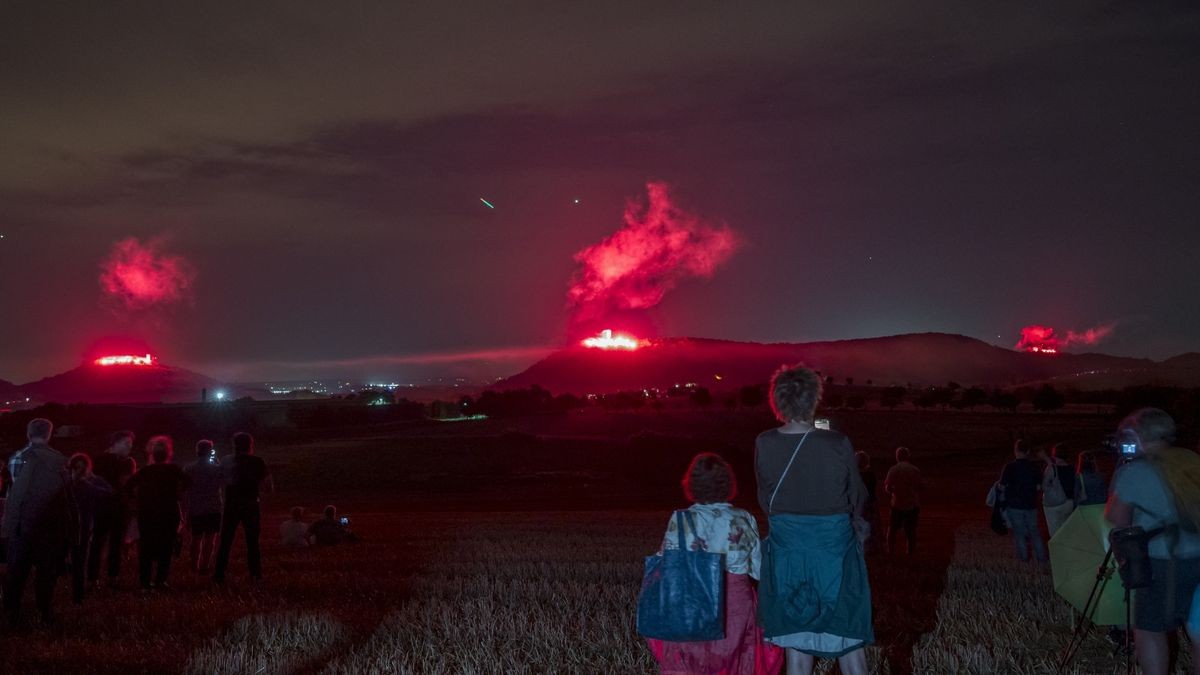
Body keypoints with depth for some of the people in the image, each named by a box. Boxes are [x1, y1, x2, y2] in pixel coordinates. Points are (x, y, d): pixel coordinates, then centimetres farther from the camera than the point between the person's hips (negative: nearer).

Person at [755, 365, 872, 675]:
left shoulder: (764, 444, -10)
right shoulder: (838, 445, -14)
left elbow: (765, 500, 2)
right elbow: (857, 498, 0)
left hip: (788, 549, 2)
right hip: (835, 549, -2)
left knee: (796, 637, 14)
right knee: (848, 637, 12)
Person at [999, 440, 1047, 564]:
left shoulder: (1010, 467, -15)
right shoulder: (1035, 466, -6)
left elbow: (1002, 487, -12)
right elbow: (1039, 487, -2)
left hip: (1014, 504, -3)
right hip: (1031, 504, 3)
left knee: (1019, 531, 12)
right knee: (1034, 531, 16)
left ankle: (1023, 556, 21)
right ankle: (1041, 556, 17)